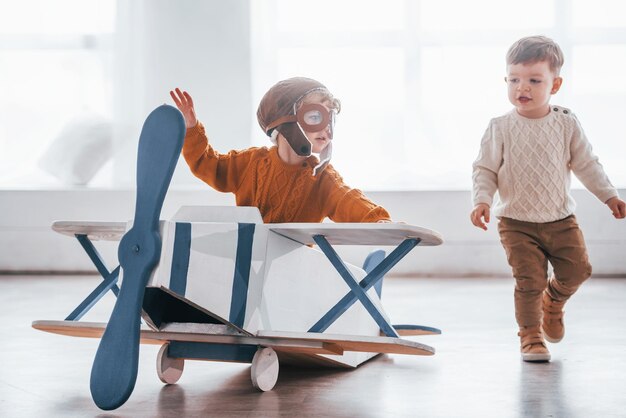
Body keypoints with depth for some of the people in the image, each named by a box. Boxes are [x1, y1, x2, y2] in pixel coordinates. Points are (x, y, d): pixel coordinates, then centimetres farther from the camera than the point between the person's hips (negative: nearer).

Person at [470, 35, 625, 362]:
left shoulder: (566, 124, -2)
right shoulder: (500, 128, -8)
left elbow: (586, 164, 6)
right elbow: (484, 169, -4)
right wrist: (482, 200, -18)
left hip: (560, 218, 3)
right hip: (516, 222, -3)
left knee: (578, 269, 3)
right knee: (529, 280, -7)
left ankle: (553, 301, 35)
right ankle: (531, 336, 10)